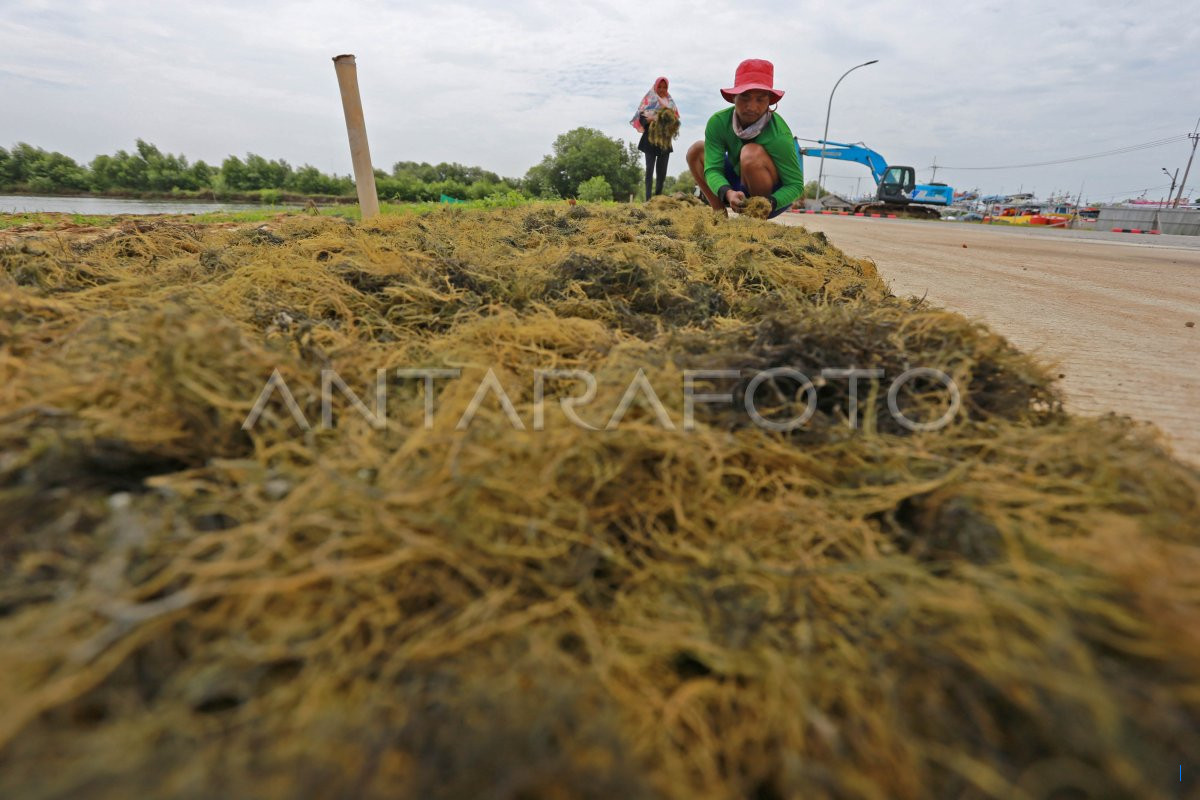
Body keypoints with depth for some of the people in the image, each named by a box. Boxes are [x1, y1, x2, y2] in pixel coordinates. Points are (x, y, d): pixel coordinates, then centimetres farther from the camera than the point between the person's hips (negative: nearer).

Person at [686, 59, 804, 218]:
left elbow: (796, 184, -22)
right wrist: (728, 193, -45)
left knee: (752, 153, -33)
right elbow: (712, 169, -22)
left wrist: (770, 202, -44)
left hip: (775, 195, -5)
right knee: (696, 151, -5)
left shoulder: (779, 135, -28)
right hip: (741, 187, 5)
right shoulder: (718, 122, -18)